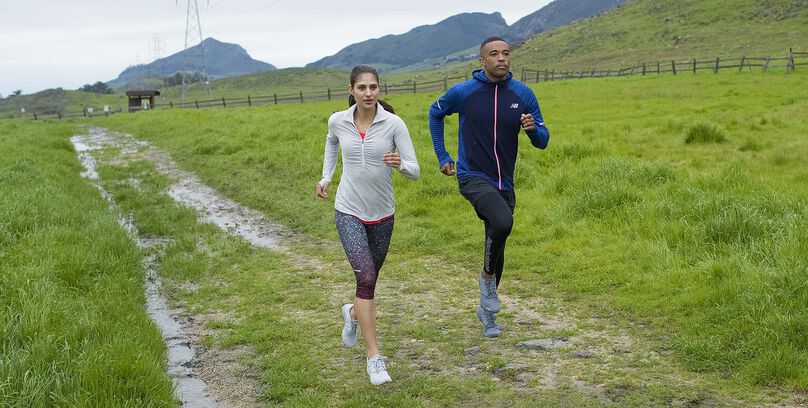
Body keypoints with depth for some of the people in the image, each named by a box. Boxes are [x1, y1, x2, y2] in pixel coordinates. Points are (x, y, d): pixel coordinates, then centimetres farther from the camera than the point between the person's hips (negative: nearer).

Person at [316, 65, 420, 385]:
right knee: (366, 277, -18)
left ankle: (353, 313, 53)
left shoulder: (393, 123, -11)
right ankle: (374, 357, -12)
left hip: (382, 214, 1)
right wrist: (325, 177, 15)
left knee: (370, 279, 17)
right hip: (349, 212, -1)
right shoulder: (338, 121, -5)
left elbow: (415, 172, -11)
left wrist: (400, 163, -32)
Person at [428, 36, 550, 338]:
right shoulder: (463, 92, -8)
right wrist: (442, 156, 9)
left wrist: (533, 129, -22)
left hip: (504, 183, 4)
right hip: (473, 177, -4)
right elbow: (435, 113, 12)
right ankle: (487, 277, -5)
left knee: (496, 250, 14)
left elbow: (542, 141, 2)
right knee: (502, 222, -31)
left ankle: (487, 309, 35)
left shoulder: (523, 94, -3)